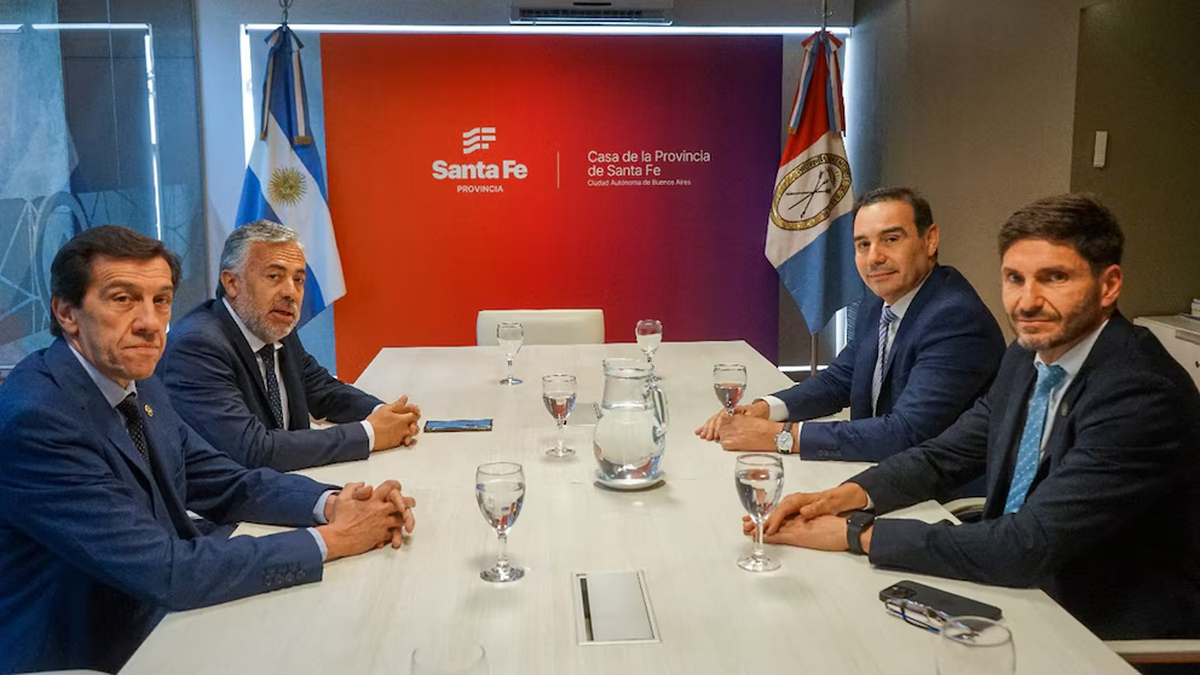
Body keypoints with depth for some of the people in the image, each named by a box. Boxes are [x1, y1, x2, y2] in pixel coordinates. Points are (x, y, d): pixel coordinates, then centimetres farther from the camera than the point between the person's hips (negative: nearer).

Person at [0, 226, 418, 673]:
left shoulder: (140, 387, 1)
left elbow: (227, 484, 5)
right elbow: (165, 573, -26)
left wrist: (331, 503, -13)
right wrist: (329, 540, -22)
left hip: (167, 619, 7)